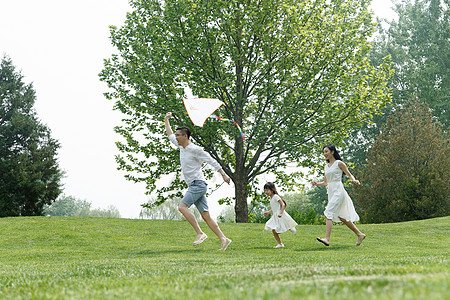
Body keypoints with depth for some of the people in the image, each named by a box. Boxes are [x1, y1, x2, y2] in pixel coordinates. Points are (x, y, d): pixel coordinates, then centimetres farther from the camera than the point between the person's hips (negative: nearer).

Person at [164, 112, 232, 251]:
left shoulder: (195, 149, -10)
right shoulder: (181, 147, 15)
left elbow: (211, 161, -9)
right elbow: (170, 135, 30)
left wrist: (223, 174, -11)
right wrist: (166, 120, 32)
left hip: (198, 184, -8)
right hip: (193, 186, 9)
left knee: (182, 206, -20)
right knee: (205, 215, 1)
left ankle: (200, 233, -22)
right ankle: (223, 239, -3)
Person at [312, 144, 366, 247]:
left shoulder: (339, 163, -2)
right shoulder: (326, 167, 18)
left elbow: (349, 175, 2)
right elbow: (326, 182, 23)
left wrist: (354, 180, -19)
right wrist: (317, 183, 5)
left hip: (338, 191, -8)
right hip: (330, 192, 8)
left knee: (328, 213, -20)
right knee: (341, 216, 10)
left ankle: (327, 239, -28)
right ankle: (359, 234, 20)